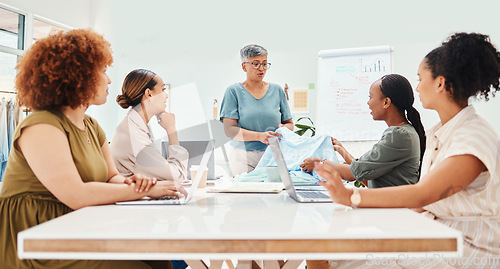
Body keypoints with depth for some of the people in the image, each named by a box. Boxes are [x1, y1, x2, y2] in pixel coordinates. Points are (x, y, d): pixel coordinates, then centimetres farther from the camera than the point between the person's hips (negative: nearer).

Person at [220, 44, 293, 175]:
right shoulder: (234, 91, 2)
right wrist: (259, 136, -20)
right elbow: (229, 130, -7)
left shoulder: (277, 90, 12)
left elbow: (290, 123, 16)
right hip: (243, 157, -2)